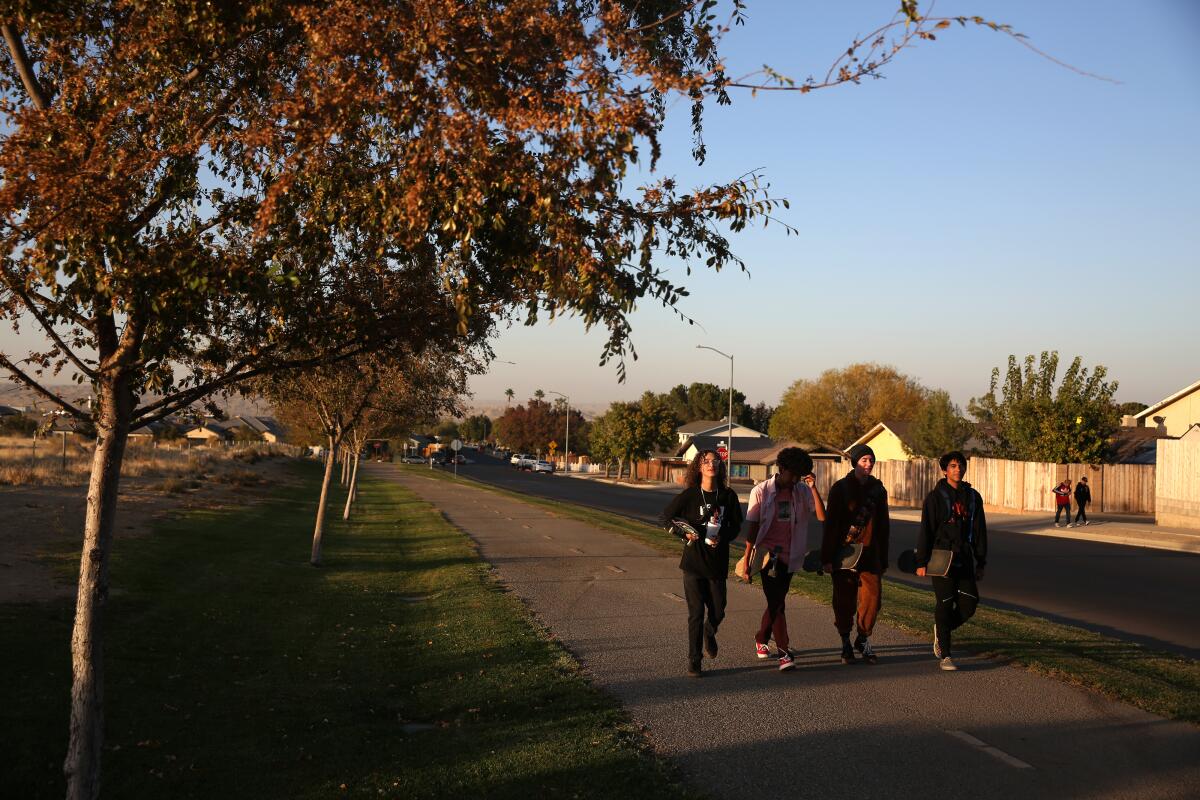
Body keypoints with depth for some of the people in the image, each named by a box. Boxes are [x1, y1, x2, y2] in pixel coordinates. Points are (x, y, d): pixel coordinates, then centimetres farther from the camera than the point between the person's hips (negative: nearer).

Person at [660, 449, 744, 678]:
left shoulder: (728, 496, 0)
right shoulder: (689, 495, -6)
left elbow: (736, 526, 8)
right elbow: (666, 516, 3)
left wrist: (722, 538, -11)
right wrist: (684, 534, -10)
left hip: (718, 563, 2)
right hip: (694, 563, -2)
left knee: (718, 611, 8)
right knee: (696, 613, -1)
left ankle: (709, 633, 43)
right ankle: (693, 661, 10)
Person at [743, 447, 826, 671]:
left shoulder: (802, 491, 1)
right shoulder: (761, 491, -5)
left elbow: (822, 516, -12)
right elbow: (752, 527, -4)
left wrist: (813, 488, -19)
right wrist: (746, 561, -6)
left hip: (789, 557, 3)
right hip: (768, 554, -3)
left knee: (776, 602, 12)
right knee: (776, 603, -8)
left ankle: (761, 640, 33)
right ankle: (784, 651, -4)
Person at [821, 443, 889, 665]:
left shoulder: (878, 490, 11)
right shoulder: (840, 488, -1)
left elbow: (883, 526, 17)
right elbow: (830, 524, -3)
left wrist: (883, 560, 16)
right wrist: (827, 558, -7)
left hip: (870, 555, 3)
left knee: (873, 597, -5)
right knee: (844, 601, 2)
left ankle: (863, 639, 17)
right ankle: (845, 643, 18)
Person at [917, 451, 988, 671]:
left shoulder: (973, 497, 10)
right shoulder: (935, 497, -4)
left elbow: (979, 531, 14)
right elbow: (925, 531, -6)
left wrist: (981, 562, 12)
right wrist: (921, 562, -10)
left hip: (964, 560, 5)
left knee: (969, 603, -2)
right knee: (945, 604, -3)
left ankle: (941, 629, 26)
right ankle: (944, 655, 5)